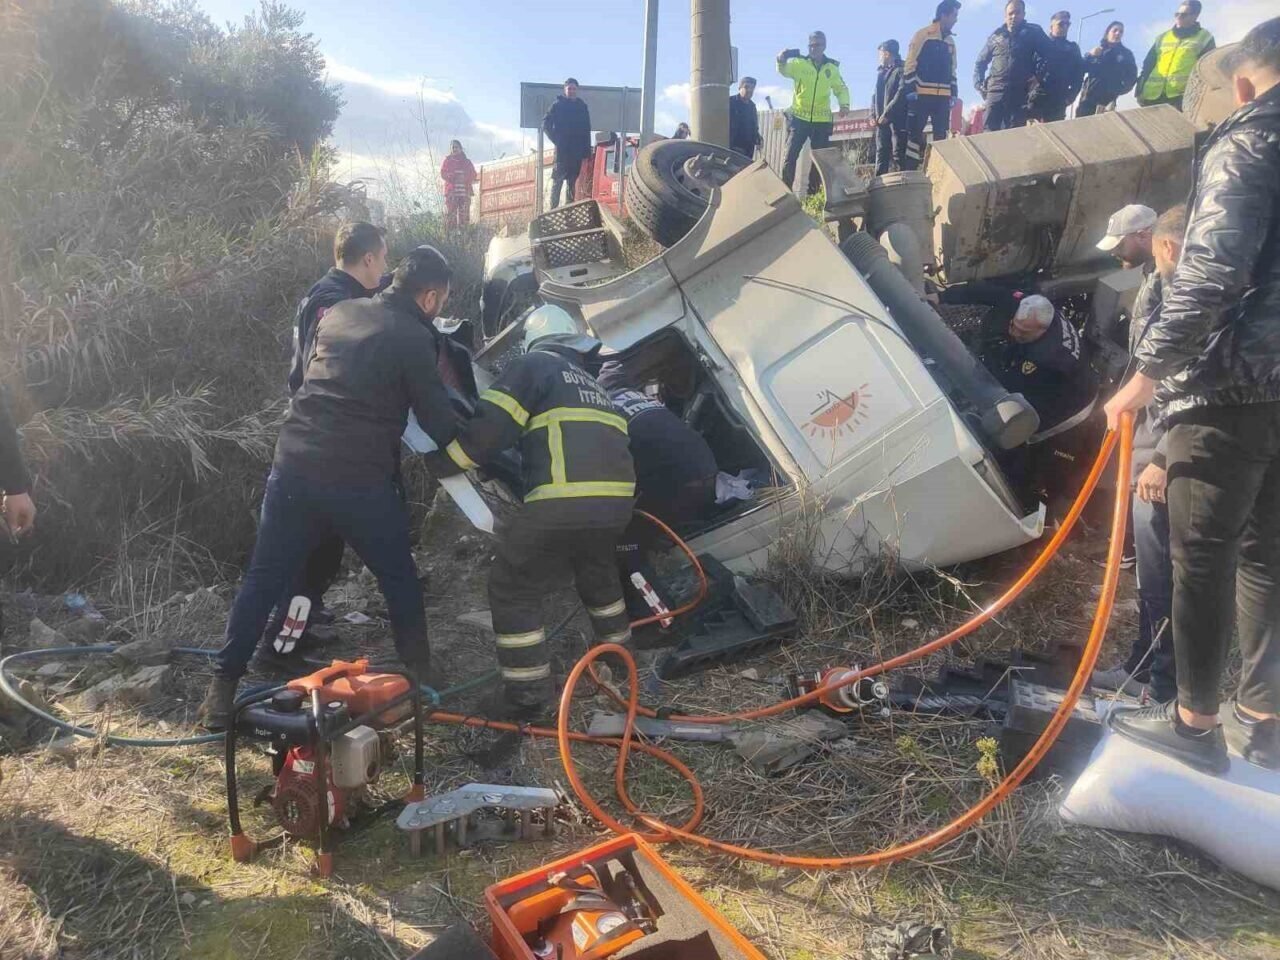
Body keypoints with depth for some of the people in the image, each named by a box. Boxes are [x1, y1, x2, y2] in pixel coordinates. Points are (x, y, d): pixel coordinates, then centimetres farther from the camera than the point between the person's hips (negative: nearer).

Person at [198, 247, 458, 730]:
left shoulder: (338, 312, 13)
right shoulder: (414, 338, -5)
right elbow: (439, 423, -3)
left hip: (293, 466, 5)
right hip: (360, 481, -5)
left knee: (263, 579, 14)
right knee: (399, 581, 14)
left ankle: (222, 689, 18)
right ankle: (421, 681, 25)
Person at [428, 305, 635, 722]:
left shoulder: (532, 365, 9)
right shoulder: (592, 384, 30)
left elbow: (489, 426, -3)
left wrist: (440, 463, 10)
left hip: (564, 501, -7)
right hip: (616, 499, 7)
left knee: (513, 589, 8)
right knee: (598, 574, 34)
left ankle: (530, 694, 9)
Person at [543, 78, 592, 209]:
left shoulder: (582, 106, 12)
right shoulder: (558, 105, 2)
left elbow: (587, 129, 11)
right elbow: (546, 123, 1)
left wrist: (587, 149, 4)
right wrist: (555, 139, -7)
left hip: (577, 150, 4)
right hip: (562, 149, -4)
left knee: (572, 180, 6)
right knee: (558, 178, -7)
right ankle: (553, 208, -8)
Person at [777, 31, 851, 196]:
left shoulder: (832, 68, 9)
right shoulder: (799, 63, 0)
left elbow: (841, 89, 17)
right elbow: (784, 70, -20)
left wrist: (844, 104, -4)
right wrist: (781, 61, -44)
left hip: (822, 121, 3)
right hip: (800, 118, -3)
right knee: (790, 156, -9)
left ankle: (813, 193, 18)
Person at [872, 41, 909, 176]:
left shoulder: (901, 70, -2)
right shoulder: (881, 72, 23)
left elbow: (902, 93, -13)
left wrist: (887, 114, -17)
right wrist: (873, 114, 5)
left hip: (897, 119, -7)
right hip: (882, 121, 7)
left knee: (898, 154, -11)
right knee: (881, 154, 5)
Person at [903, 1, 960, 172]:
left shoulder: (950, 41, 19)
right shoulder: (922, 34, -1)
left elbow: (952, 69, 23)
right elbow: (910, 64, -6)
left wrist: (954, 93, 15)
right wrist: (910, 90, -13)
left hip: (943, 95, 6)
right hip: (922, 93, -6)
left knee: (941, 134, 4)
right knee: (915, 132, -7)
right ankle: (908, 172, -7)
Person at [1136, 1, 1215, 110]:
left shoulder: (1205, 38, 13)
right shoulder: (1162, 37, 23)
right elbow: (1147, 66, 20)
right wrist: (1140, 91, 7)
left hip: (1183, 96, -4)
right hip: (1153, 95, 4)